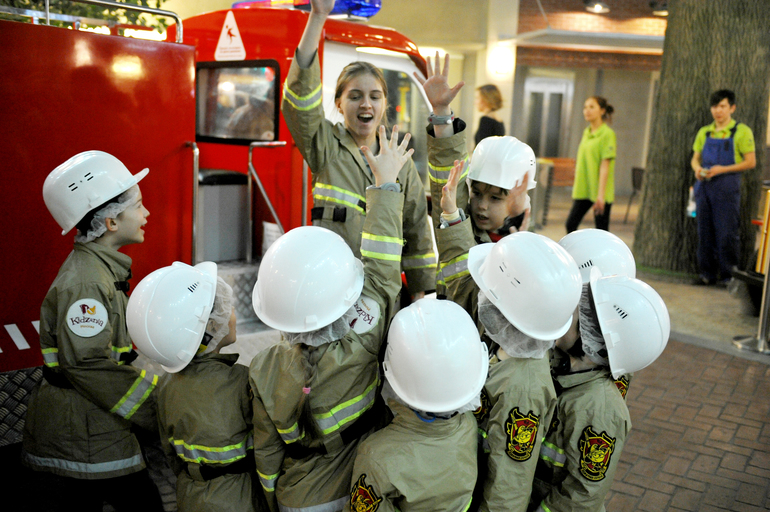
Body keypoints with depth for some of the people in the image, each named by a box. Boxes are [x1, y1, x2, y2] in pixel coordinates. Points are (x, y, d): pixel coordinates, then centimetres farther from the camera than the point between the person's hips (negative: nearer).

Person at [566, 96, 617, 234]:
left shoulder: (607, 134, -10)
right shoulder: (586, 132, 12)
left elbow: (605, 165, -15)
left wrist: (601, 194, -19)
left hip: (599, 192, -7)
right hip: (583, 190, 7)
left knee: (602, 230, 3)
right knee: (571, 223, 2)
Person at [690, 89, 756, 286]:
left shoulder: (742, 132, 1)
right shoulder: (704, 132, 15)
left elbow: (751, 162, -3)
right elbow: (695, 158, 20)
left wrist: (723, 169, -15)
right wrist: (697, 169, -3)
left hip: (727, 188, -5)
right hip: (704, 186, 5)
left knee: (727, 234, -5)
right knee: (705, 233, 7)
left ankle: (728, 275, 4)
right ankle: (707, 274, 15)